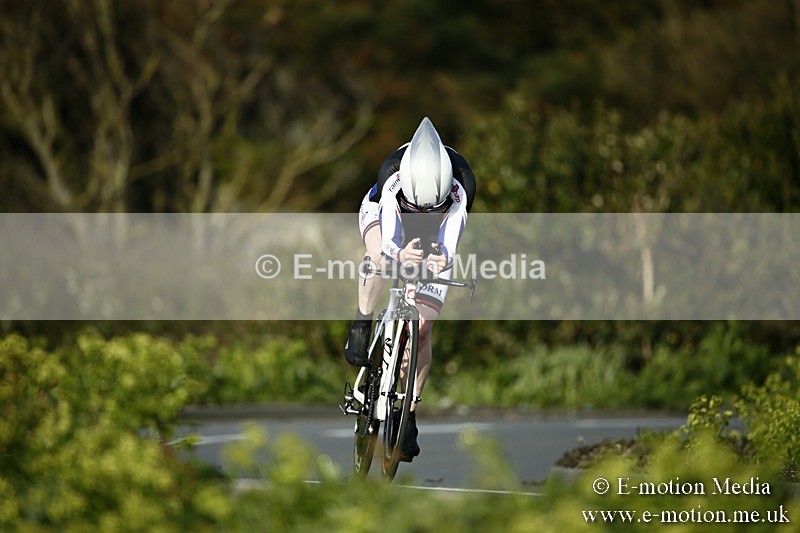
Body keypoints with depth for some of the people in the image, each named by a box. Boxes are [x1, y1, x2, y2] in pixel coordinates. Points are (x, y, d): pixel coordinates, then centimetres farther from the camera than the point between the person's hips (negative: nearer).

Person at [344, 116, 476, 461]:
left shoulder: (461, 186, -38)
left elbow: (450, 244, -44)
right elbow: (387, 242, -48)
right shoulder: (391, 175, -40)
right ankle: (362, 326, -11)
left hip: (433, 236, 1)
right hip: (385, 212, -1)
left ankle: (408, 416, 2)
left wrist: (443, 259, -67)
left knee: (423, 328, -7)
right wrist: (399, 255, -71)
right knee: (379, 258, -38)